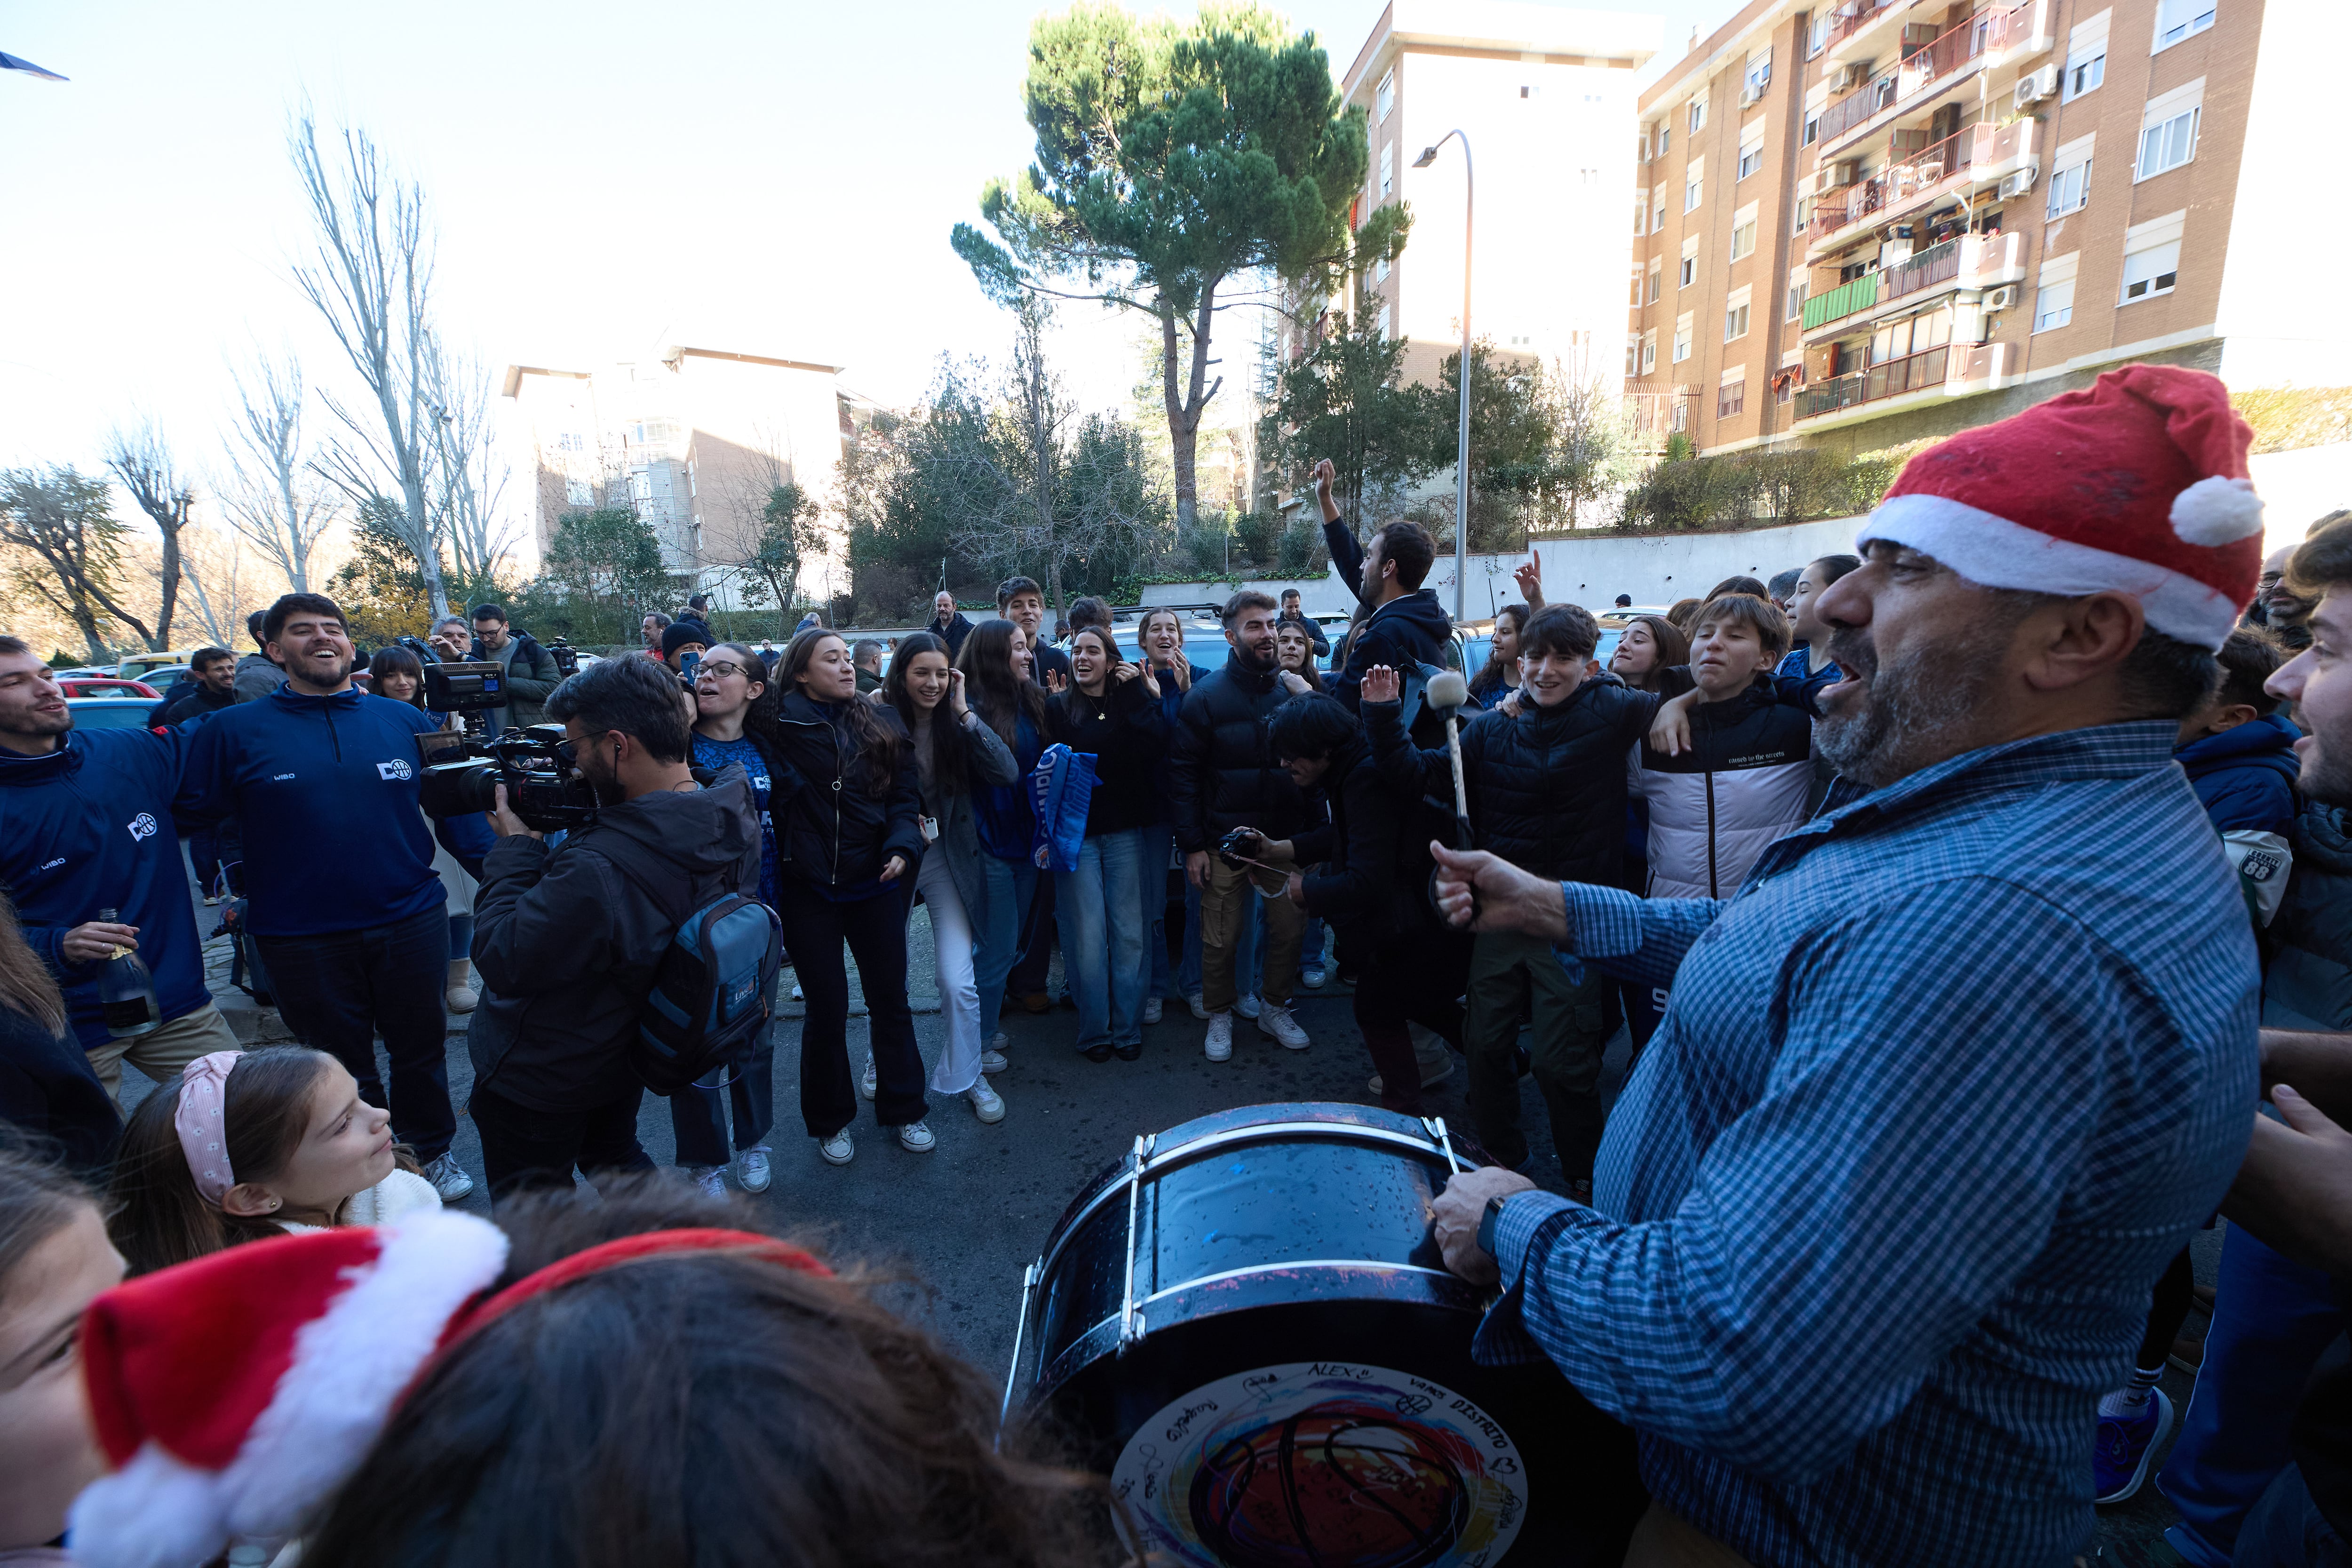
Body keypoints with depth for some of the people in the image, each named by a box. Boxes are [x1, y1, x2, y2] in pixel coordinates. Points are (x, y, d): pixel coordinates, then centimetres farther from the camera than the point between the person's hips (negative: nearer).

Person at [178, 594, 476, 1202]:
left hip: (410, 919, 1)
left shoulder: (406, 721, 2)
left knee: (421, 1045, 15)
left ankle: (432, 1152, 36)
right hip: (302, 938, -1)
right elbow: (197, 818, 2)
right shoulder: (233, 731, -1)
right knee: (340, 1062, 15)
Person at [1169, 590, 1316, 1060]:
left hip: (1285, 839, 3)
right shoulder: (1206, 696, -5)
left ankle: (1275, 1009, 31)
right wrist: (1192, 845, -11)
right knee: (1221, 939, 5)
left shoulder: (1291, 690, 5)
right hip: (1224, 841, -3)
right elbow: (1182, 772, -6)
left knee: (1290, 929, 9)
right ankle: (1219, 1018, 27)